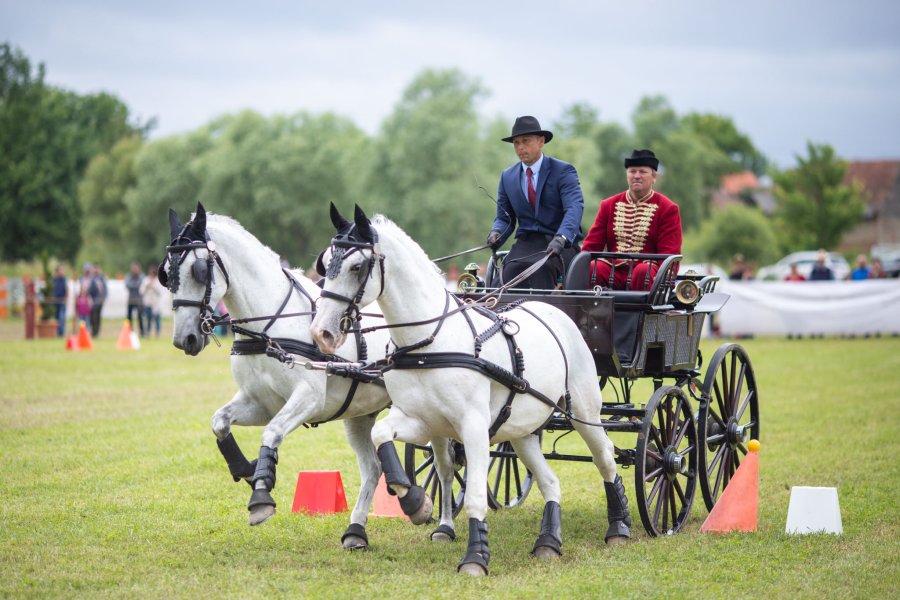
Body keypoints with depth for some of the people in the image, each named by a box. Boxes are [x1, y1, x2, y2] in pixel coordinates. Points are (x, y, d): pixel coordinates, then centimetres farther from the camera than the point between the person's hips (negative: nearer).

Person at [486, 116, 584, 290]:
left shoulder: (563, 171, -1)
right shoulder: (507, 177, 15)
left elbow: (574, 208, -16)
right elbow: (505, 218, 17)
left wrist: (561, 238, -35)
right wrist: (496, 233, -9)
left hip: (561, 245, -3)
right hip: (525, 244, 3)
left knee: (541, 266, -36)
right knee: (512, 268, -30)